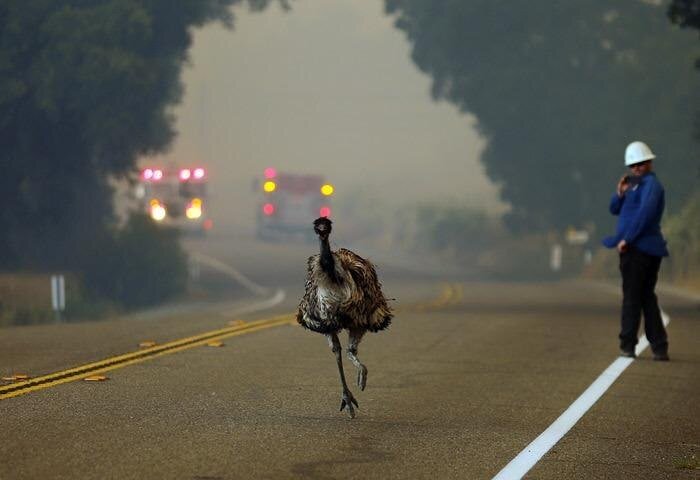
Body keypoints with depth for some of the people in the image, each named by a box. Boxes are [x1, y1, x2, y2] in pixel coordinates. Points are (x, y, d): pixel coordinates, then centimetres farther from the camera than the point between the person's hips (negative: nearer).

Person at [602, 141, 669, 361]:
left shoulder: (651, 184, -9)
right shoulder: (636, 185, 22)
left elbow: (645, 212, -23)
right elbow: (615, 210, 21)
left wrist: (626, 239, -22)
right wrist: (620, 194, 1)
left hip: (638, 249, -10)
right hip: (650, 250, 10)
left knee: (631, 297, -4)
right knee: (647, 297, 11)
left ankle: (628, 345, -1)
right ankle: (660, 348, 10)